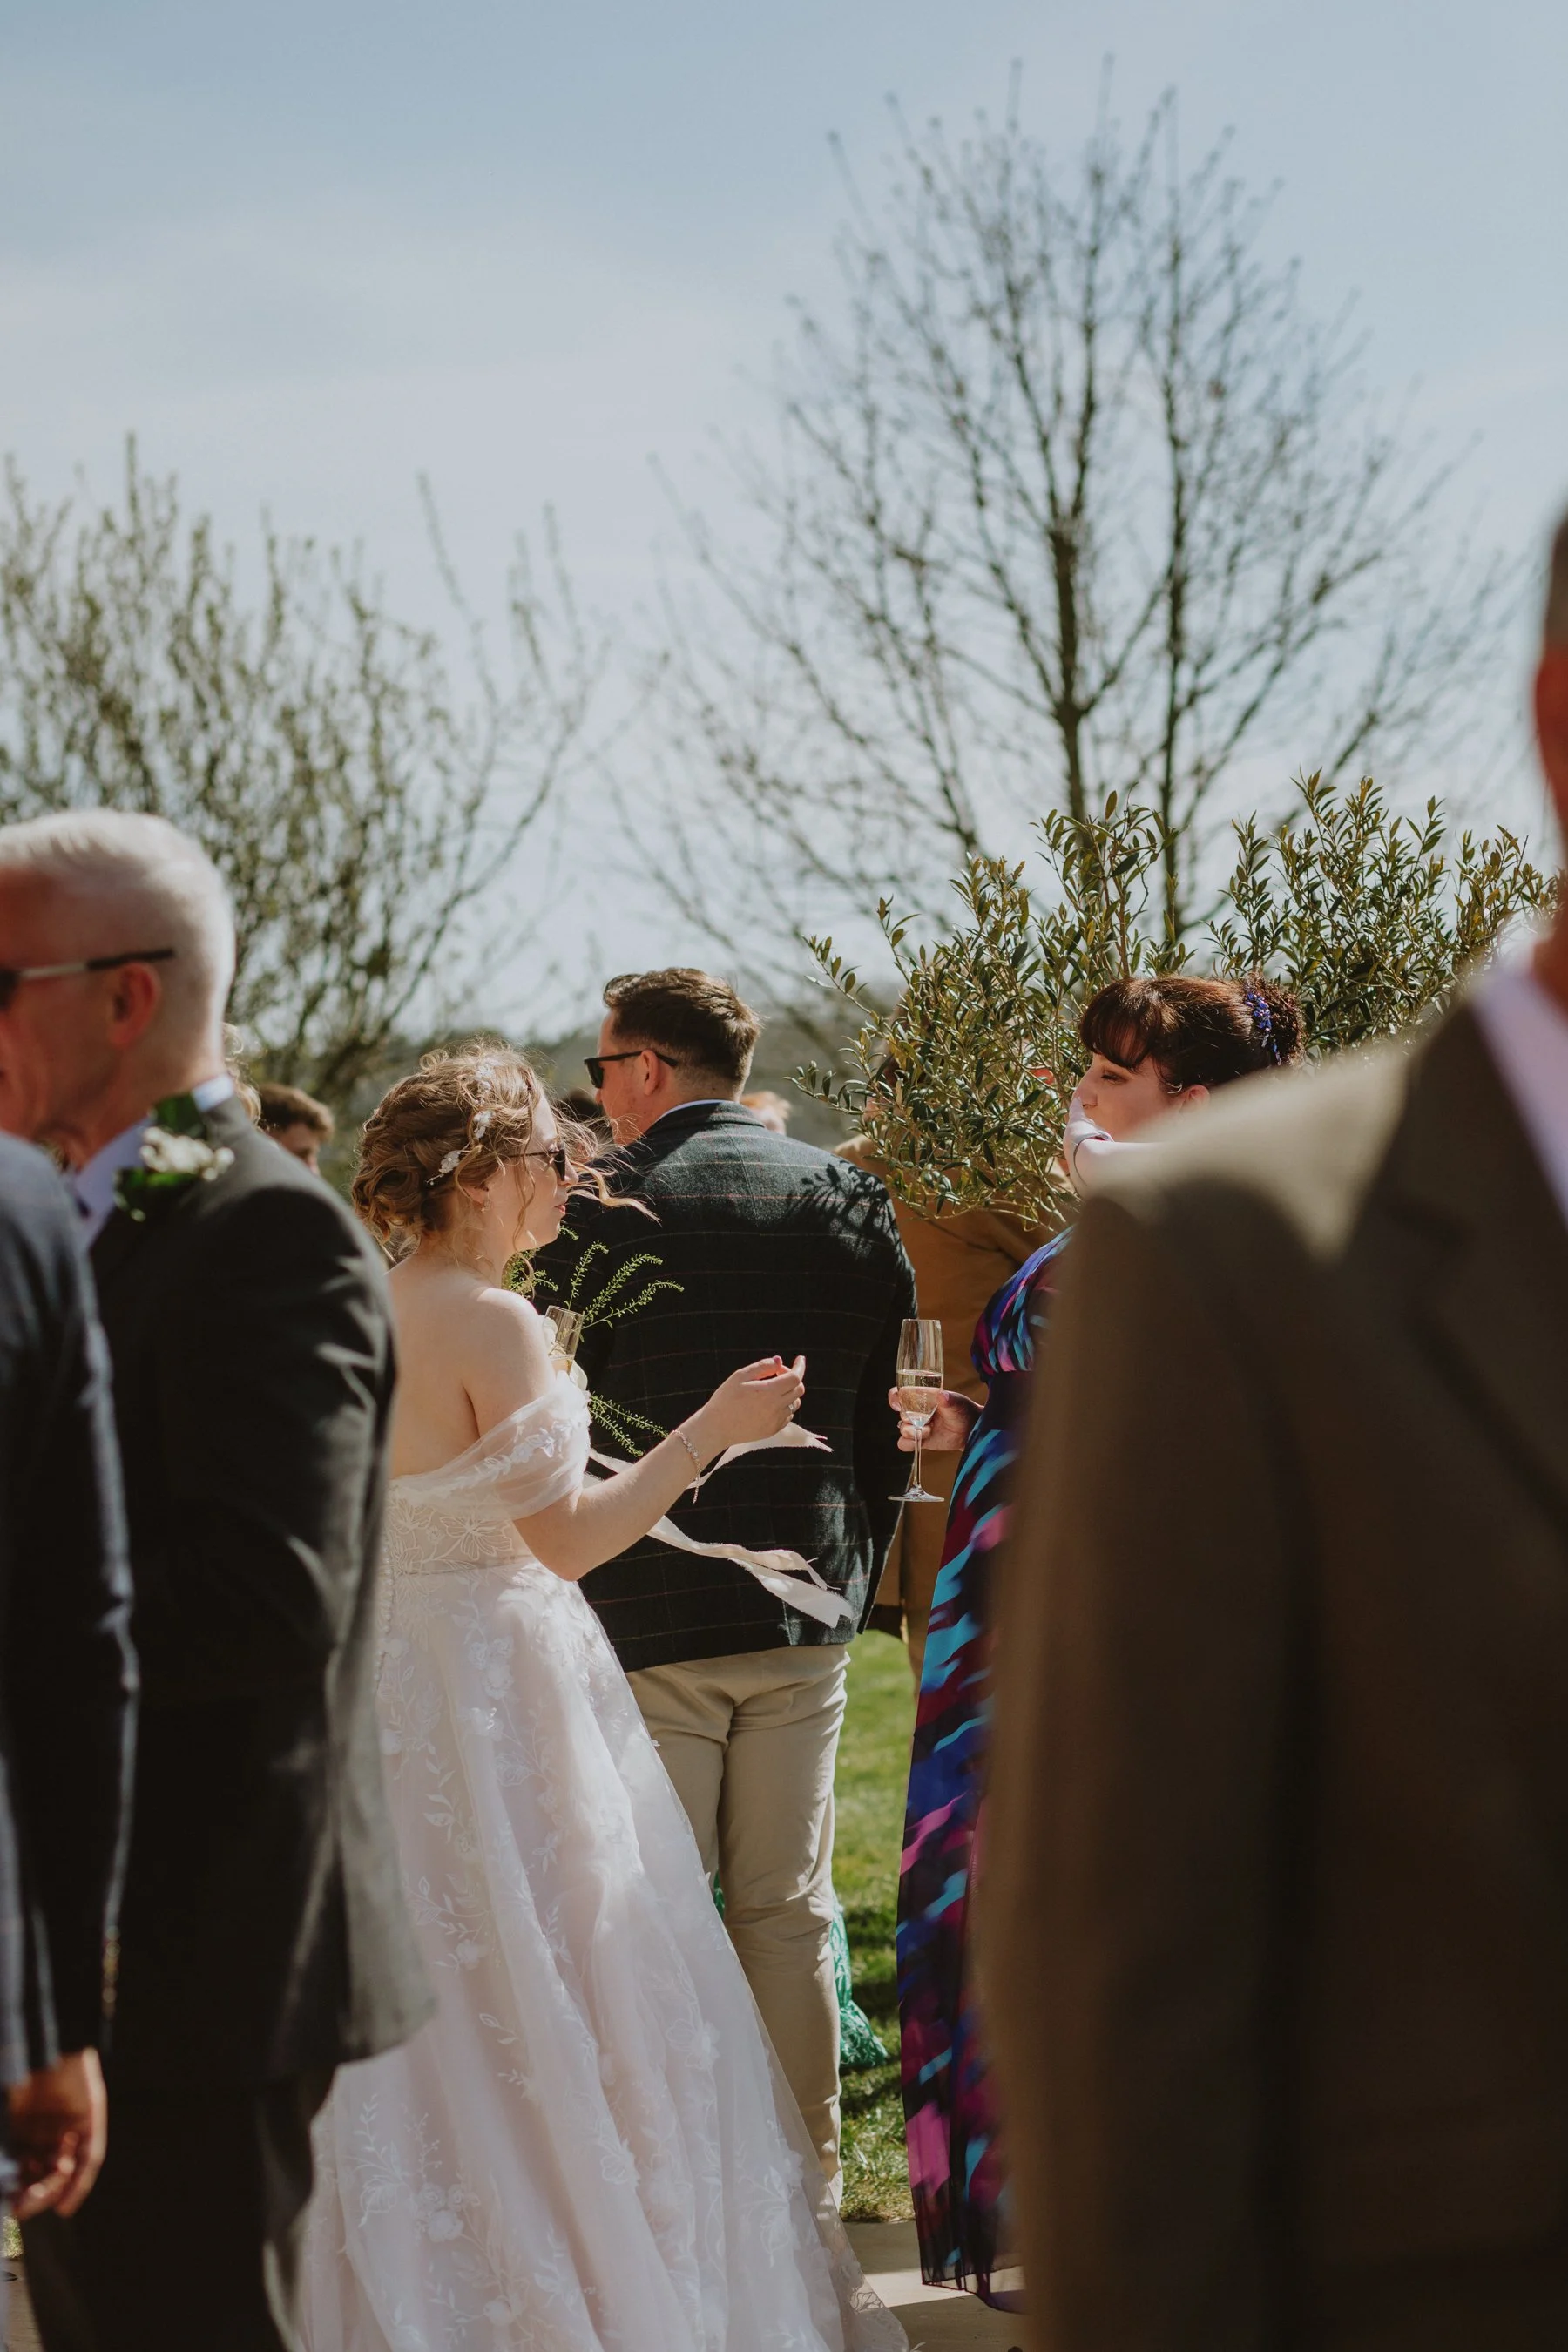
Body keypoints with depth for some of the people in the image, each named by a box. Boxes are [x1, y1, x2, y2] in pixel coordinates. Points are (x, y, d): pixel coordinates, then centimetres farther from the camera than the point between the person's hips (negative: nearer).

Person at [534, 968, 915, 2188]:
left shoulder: (606, 1203, -9)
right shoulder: (850, 1197, 5)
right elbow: (889, 1411, 8)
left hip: (649, 1616, -4)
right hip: (808, 1607, 4)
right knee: (789, 1909, 12)